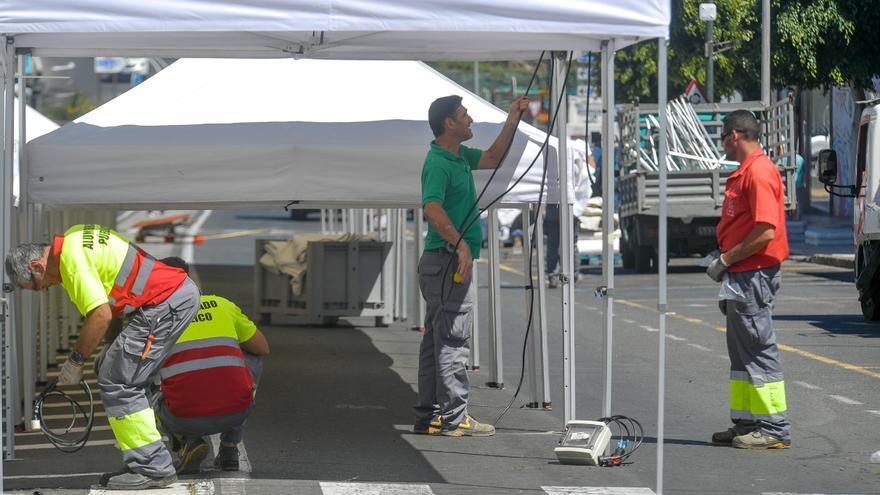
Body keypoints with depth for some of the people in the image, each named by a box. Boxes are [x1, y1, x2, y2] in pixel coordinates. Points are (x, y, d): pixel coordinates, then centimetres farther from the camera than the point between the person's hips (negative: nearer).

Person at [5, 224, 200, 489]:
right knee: (128, 384, 16)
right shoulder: (74, 237, 16)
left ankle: (153, 468, -8)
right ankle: (142, 465, 18)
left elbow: (101, 315, -20)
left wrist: (75, 360, -8)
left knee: (116, 382, -8)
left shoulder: (72, 258, -15)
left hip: (166, 304, -11)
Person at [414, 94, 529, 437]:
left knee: (436, 339, 12)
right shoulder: (439, 163, -16)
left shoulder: (458, 156, 14)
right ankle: (453, 418, -6)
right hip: (448, 261, -11)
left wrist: (512, 121, 20)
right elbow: (432, 207, -30)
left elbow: (491, 159, 29)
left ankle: (428, 416, 16)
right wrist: (460, 245, -34)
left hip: (442, 263, 11)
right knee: (453, 340, -8)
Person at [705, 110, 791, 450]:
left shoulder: (759, 172, -16)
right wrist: (725, 265, 17)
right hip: (741, 278, 11)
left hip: (754, 277, -11)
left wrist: (727, 260, -16)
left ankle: (775, 430, -5)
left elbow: (766, 231, -23)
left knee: (759, 350, -8)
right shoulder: (743, 173, 18)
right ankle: (745, 424, 20)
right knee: (741, 354, 14)